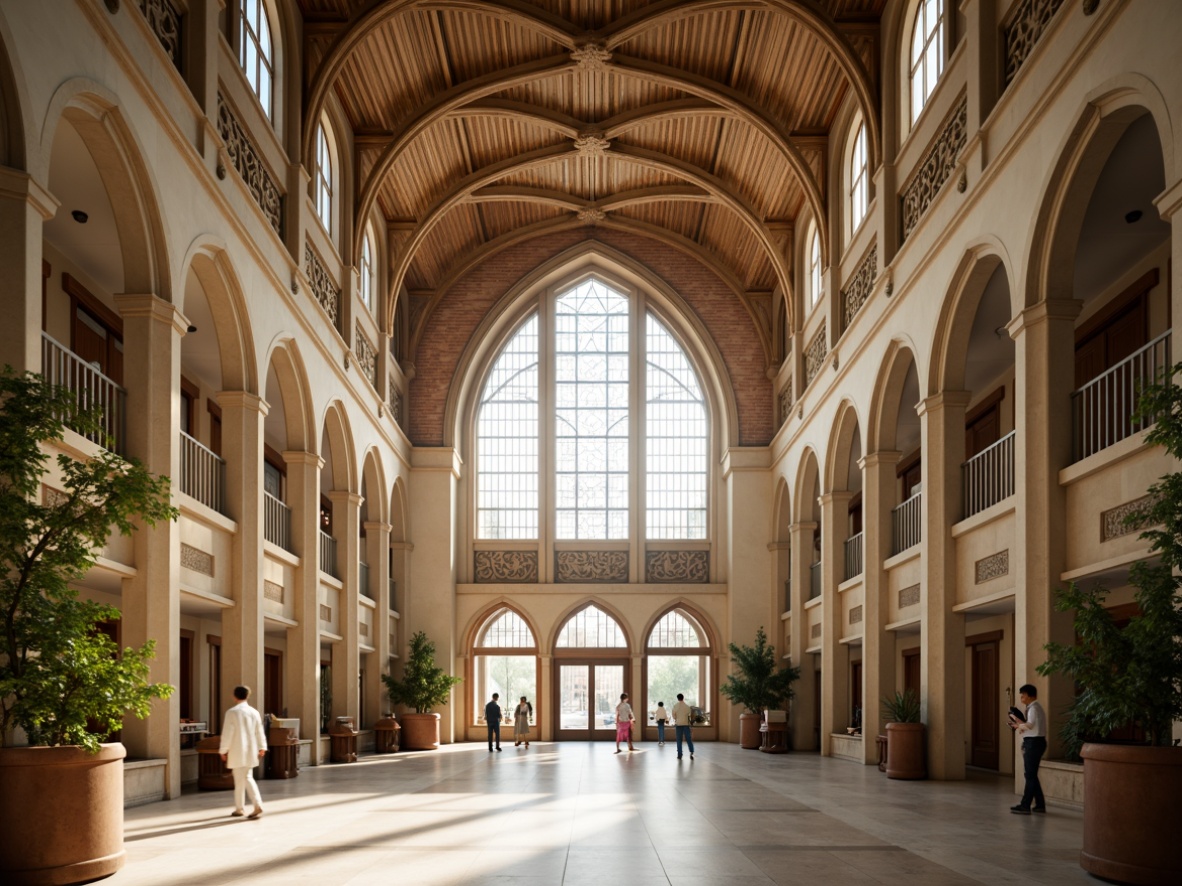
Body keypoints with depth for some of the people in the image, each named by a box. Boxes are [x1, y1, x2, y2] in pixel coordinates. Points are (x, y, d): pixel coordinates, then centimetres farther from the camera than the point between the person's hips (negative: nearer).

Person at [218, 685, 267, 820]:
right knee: (248, 777, 11)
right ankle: (258, 805, -3)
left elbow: (227, 733, -11)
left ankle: (240, 809, 12)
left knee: (240, 780, 4)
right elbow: (259, 731, 7)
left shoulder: (231, 712, -11)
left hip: (237, 751, -4)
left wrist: (223, 750, -3)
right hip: (250, 751, 4)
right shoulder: (254, 712, 3)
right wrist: (262, 747, 16)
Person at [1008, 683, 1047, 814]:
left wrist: (1019, 725, -10)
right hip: (1035, 742, 10)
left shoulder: (1033, 708, -13)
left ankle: (1025, 806, -5)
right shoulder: (1035, 707, 18)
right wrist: (1020, 723, 5)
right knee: (1031, 774, 14)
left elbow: (1030, 725, -27)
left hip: (1034, 743, -10)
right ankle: (1040, 804, 17)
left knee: (1030, 775, -7)